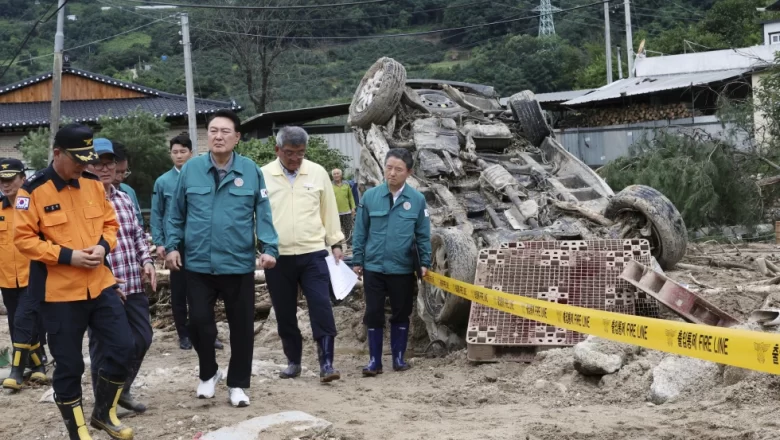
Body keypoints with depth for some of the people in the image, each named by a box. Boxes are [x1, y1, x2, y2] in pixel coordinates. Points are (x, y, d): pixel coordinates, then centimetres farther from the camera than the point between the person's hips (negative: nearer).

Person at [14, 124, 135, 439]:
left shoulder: (93, 184, 6)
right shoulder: (34, 190, -11)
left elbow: (110, 222, 15)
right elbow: (24, 238, -12)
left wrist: (103, 246, -7)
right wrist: (66, 255, -19)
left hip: (100, 284, 5)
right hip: (59, 292, -5)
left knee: (122, 347, 5)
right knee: (69, 364, 4)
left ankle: (104, 412, 26)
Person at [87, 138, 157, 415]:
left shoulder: (124, 199, 13)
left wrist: (146, 261, 5)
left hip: (133, 286, 7)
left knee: (142, 338, 14)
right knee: (105, 348, 4)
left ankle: (123, 389, 33)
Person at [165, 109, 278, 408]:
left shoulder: (251, 171, -2)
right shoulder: (191, 170, 0)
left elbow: (263, 214, 0)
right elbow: (177, 213, 8)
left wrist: (269, 248, -10)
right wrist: (172, 245, 0)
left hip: (239, 264, 0)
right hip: (198, 264, 0)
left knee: (241, 326, 7)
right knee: (199, 321, 1)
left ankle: (237, 384, 22)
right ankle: (208, 373, 27)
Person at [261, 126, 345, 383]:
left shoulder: (318, 173, 3)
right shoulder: (263, 176, -1)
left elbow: (329, 210, 10)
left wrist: (336, 244, 8)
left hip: (313, 254, 0)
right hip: (277, 257, 0)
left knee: (321, 308, -7)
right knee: (285, 314, 9)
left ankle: (326, 364, -3)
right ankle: (293, 362, 22)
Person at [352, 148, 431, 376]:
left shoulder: (417, 199, -6)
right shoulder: (370, 196, -5)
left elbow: (423, 235, 1)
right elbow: (360, 231, 2)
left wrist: (425, 263, -1)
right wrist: (357, 261, 3)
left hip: (403, 269, 0)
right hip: (373, 267, 0)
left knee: (401, 314, 12)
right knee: (373, 314, 5)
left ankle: (399, 357, 25)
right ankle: (374, 360, 15)